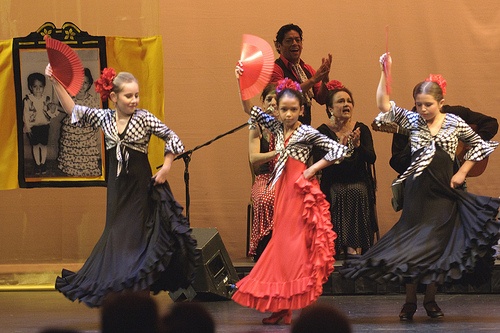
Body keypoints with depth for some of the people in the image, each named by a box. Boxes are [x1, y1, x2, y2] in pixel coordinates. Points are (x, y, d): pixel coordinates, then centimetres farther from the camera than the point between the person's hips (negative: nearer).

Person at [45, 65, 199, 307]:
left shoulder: (144, 119, -8)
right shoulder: (104, 118, 2)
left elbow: (172, 138, -2)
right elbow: (72, 110, 6)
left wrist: (166, 168, -8)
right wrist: (55, 83, 0)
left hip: (141, 187, -3)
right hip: (117, 187, 4)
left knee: (134, 237, -3)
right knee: (115, 237, 5)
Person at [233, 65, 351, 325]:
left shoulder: (307, 133, -7)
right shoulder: (277, 128, 9)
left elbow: (339, 150, -11)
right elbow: (250, 110, 9)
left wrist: (312, 169, -11)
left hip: (299, 191, -6)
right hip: (281, 188, 6)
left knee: (292, 243, -7)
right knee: (282, 243, 5)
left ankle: (286, 306, -7)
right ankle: (281, 307, 6)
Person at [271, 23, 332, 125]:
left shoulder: (308, 69, 14)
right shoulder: (275, 69, -6)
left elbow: (321, 99, 8)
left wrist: (325, 78, -9)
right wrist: (313, 80, -20)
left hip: (305, 124, 6)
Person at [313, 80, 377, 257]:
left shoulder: (361, 129, 6)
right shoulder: (322, 132, 0)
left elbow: (371, 158, -6)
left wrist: (358, 146, -26)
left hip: (360, 189, 1)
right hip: (333, 190, -1)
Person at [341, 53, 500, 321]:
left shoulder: (454, 123, 2)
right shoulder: (412, 121, 1)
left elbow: (478, 144, 14)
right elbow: (384, 105, -11)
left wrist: (462, 172, 5)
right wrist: (385, 73, -20)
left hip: (443, 193, 0)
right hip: (417, 191, 0)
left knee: (437, 244, 4)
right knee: (412, 243, -1)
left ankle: (430, 300, 14)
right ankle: (410, 302, 5)